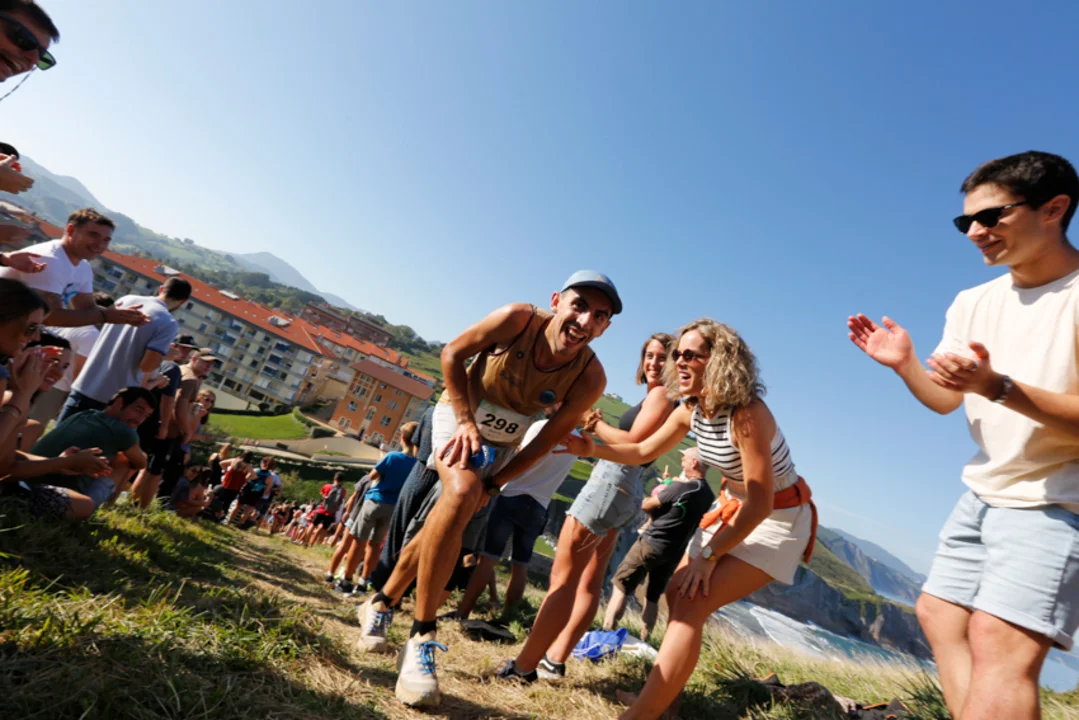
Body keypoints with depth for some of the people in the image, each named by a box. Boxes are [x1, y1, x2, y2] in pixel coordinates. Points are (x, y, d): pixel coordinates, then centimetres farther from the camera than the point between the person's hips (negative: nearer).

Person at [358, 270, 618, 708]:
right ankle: (421, 637, -16)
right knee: (461, 492, -30)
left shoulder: (590, 378, -25)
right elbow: (452, 354, -16)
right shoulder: (518, 319, -30)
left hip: (502, 444, 3)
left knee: (445, 524, 9)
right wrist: (466, 420, -22)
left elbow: (549, 439, -15)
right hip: (458, 414, -3)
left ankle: (382, 603, 34)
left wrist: (493, 484, -15)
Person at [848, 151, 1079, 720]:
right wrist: (904, 364, -12)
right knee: (938, 616, 13)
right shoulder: (972, 303, 4)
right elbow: (944, 400, 7)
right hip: (983, 495, 7)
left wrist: (997, 386, -36)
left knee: (1000, 645, -17)